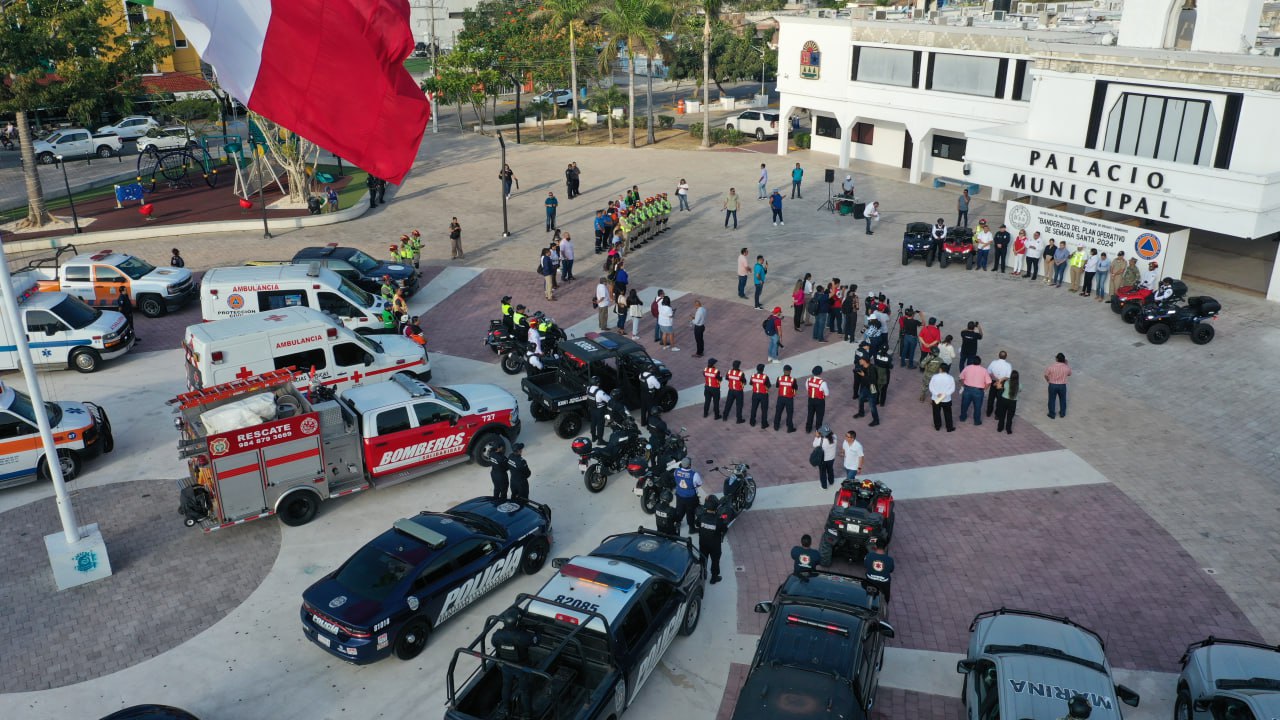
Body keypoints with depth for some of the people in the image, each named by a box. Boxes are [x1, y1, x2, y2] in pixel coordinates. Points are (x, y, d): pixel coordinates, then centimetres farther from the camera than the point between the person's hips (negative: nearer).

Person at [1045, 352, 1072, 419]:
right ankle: (1062, 413, 37)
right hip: (1062, 386, 2)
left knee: (1051, 400, 15)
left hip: (1052, 385, -2)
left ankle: (1052, 414, 26)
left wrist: (1048, 381, 16)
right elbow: (1069, 374, 9)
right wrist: (1066, 364, 11)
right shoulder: (1066, 367, -13)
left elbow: (1046, 376, -5)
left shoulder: (1051, 367, -18)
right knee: (1062, 399, 23)